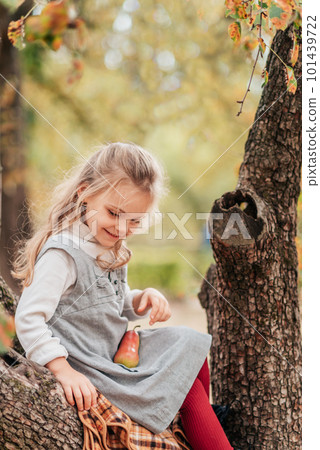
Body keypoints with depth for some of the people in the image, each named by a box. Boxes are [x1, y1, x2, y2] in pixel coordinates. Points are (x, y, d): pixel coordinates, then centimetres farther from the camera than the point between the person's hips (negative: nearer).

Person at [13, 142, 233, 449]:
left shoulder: (111, 250, 8)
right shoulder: (64, 253, -22)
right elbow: (28, 319, -27)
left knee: (191, 347, 10)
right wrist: (64, 371, -31)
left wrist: (142, 300, -1)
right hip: (91, 368, -10)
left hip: (118, 349, 10)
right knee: (186, 389, -12)